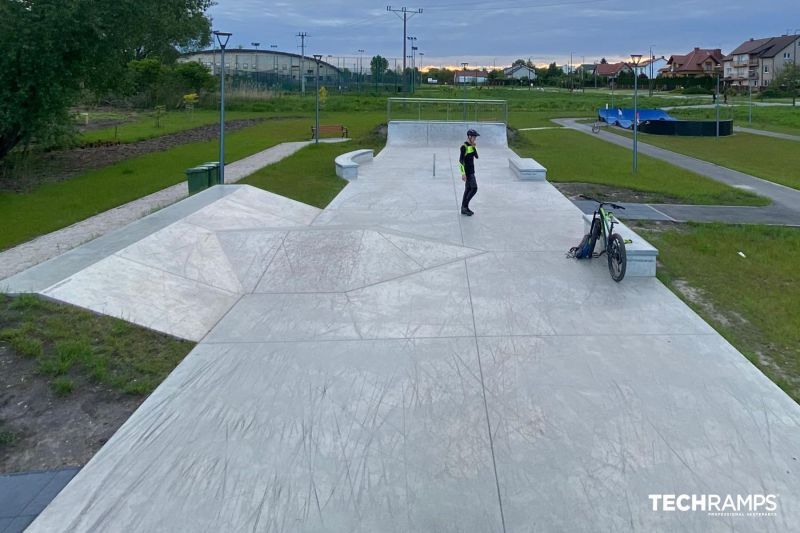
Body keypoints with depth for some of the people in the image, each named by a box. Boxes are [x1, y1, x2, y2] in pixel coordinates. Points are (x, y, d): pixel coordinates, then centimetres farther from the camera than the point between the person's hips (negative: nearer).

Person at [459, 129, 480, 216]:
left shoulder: (471, 146, 11)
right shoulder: (464, 147, -16)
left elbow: (476, 156, 8)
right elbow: (461, 161, -20)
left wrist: (475, 147, -3)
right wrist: (463, 173, -23)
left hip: (471, 171, 9)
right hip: (467, 172, -9)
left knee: (468, 189, 12)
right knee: (474, 188, -10)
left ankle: (464, 208, 18)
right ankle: (464, 206, -3)